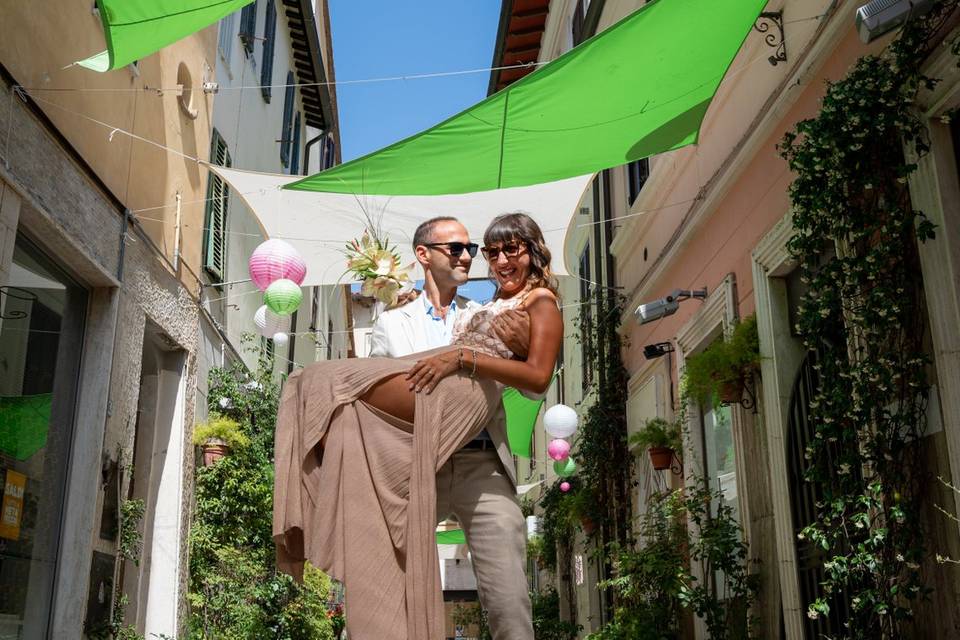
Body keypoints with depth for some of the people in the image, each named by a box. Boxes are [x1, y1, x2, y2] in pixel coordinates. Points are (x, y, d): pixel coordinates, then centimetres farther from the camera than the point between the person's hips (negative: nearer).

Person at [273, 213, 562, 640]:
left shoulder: (541, 303, 8)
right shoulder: (493, 304, 35)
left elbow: (538, 377, -8)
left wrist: (462, 357, -14)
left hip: (465, 389, -9)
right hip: (441, 381, 9)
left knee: (331, 384, -17)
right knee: (316, 384, -5)